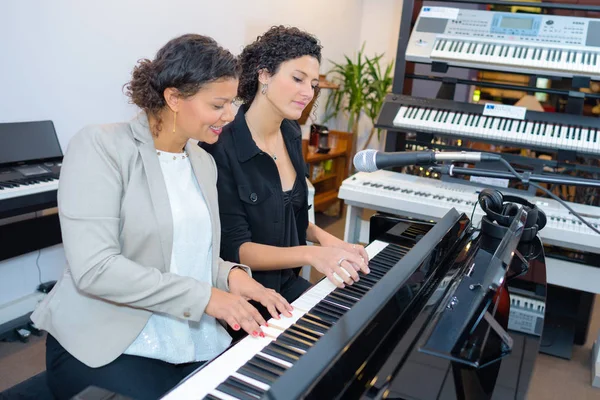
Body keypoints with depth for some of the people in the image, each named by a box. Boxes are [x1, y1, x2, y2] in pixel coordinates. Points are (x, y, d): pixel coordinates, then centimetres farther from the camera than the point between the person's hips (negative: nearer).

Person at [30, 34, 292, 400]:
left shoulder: (204, 163, 10)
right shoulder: (101, 147, -11)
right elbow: (93, 268, -20)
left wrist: (230, 274, -9)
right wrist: (204, 296, -21)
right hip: (107, 348, -5)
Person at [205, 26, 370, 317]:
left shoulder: (291, 133, 1)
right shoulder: (221, 149, -23)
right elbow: (234, 247, -22)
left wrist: (324, 238, -5)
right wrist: (311, 254, -34)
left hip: (285, 281, 7)